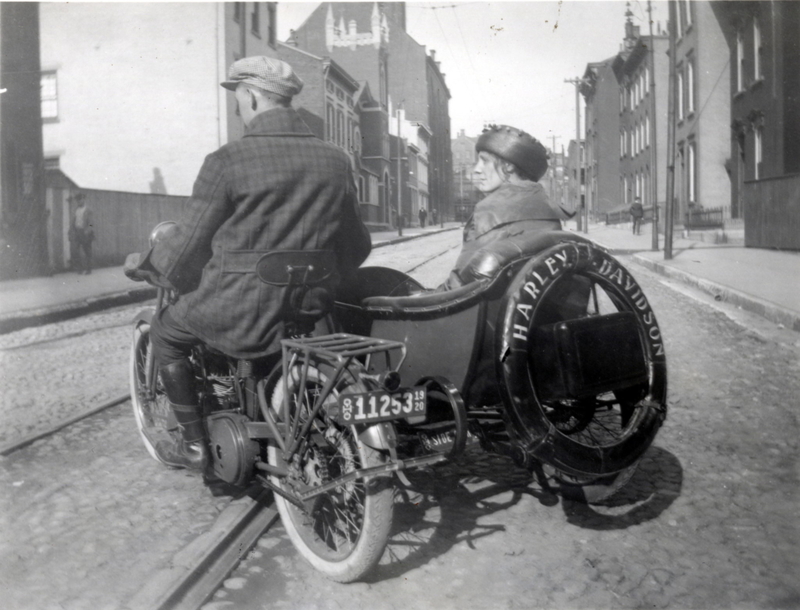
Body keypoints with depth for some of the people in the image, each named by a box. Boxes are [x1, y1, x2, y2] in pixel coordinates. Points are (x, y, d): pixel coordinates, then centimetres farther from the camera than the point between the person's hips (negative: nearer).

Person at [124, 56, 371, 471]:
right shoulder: (335, 160, 3)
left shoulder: (227, 161, -11)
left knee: (165, 332, 23)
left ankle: (195, 444, 23)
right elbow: (355, 246, 11)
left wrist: (142, 265, 15)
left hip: (236, 312, -4)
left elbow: (190, 243, -5)